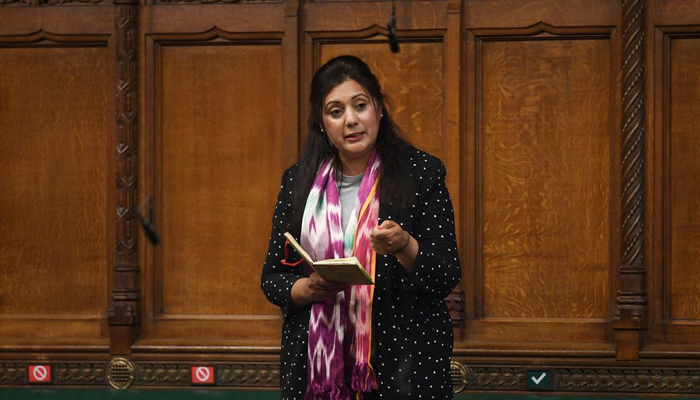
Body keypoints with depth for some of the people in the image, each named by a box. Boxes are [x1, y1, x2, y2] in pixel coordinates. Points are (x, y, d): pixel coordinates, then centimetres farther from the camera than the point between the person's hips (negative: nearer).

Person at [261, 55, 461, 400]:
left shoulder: (422, 173, -2)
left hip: (402, 360, -2)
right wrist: (309, 289, -12)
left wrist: (404, 246, -24)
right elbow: (272, 277, 9)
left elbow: (446, 278, -6)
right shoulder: (298, 181, 7)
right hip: (316, 364, 3)